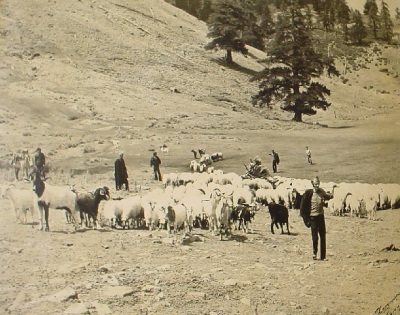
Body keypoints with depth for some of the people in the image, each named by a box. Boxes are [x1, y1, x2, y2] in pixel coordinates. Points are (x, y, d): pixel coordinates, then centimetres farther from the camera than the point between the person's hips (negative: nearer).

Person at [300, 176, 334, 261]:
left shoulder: (322, 191, 2)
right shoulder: (308, 193, -10)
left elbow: (327, 196, 25)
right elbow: (303, 206, -4)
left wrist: (330, 195, 3)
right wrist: (306, 218, -6)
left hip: (321, 216, 4)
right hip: (313, 217, -4)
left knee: (323, 237, 5)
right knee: (315, 237, -2)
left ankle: (323, 256, 13)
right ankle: (314, 253, 20)